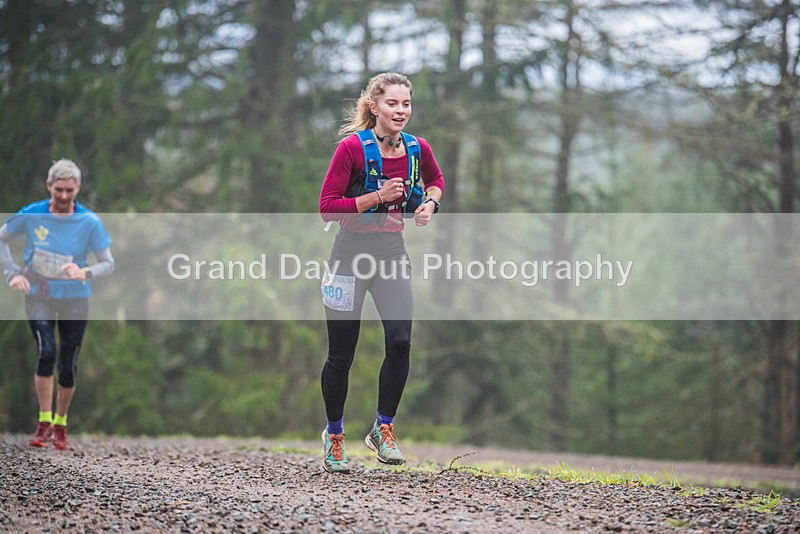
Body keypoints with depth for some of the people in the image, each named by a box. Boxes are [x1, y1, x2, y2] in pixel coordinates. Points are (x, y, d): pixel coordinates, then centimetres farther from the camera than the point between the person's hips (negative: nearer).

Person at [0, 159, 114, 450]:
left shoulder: (90, 221, -9)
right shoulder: (31, 215, -8)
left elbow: (108, 263, -4)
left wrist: (85, 273, -24)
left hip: (75, 298, 1)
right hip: (38, 296, 0)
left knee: (68, 366, 2)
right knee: (46, 352, -21)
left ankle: (60, 424, 24)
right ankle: (44, 421, -8)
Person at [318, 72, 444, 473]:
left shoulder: (417, 149, -2)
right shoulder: (352, 147, -16)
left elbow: (435, 179, 21)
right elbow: (327, 208, -16)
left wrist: (429, 203, 1)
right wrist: (378, 196, -23)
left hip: (392, 252, 4)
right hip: (351, 252, -3)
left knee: (400, 342, -13)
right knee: (341, 354, 4)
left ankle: (383, 429, 4)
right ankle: (334, 435, 25)